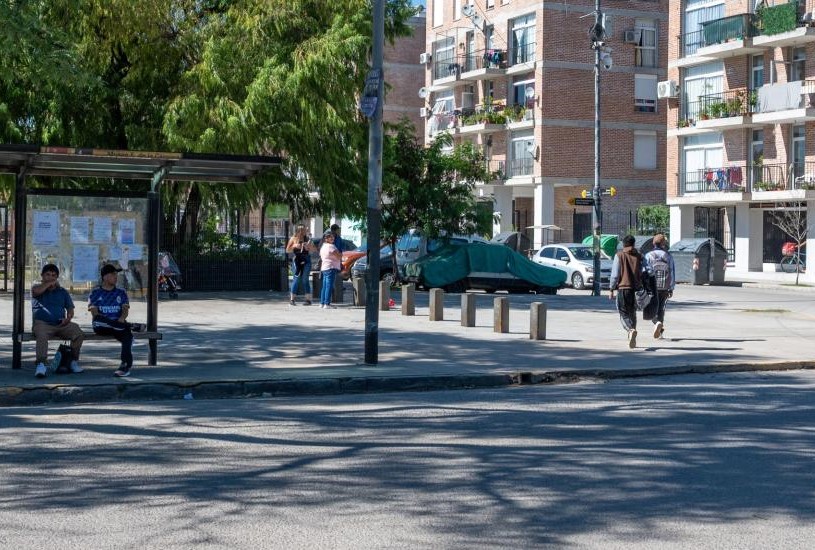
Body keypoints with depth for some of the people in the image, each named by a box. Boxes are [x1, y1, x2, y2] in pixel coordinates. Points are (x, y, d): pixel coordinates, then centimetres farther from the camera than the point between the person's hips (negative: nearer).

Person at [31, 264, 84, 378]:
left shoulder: (62, 292, 23)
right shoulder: (37, 287, 14)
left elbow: (70, 308, 17)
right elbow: (37, 291, -13)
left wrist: (68, 318, -5)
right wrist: (50, 283, 0)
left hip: (61, 324, 3)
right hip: (42, 323, -3)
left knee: (79, 333, -22)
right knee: (41, 335, -38)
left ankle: (74, 362, -8)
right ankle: (41, 365, -43)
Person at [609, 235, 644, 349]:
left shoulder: (619, 255, -3)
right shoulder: (639, 256, 7)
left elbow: (615, 274, -5)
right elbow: (643, 273, 9)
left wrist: (611, 289, 1)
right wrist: (641, 288, 18)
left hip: (623, 288, -4)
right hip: (636, 288, 4)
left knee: (624, 313, -1)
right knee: (632, 313, 15)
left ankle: (631, 330, -29)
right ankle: (632, 339, 18)